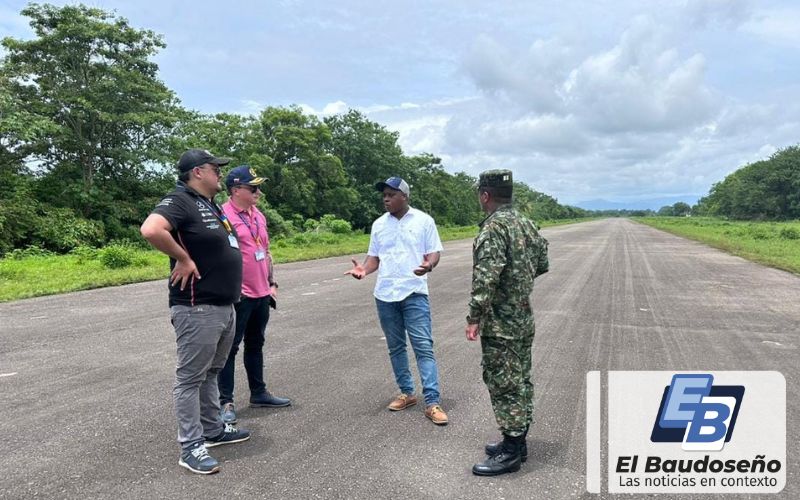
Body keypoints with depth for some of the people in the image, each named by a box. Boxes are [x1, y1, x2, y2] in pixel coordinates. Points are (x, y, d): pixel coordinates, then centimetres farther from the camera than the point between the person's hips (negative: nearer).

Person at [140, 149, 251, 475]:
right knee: (190, 378, 1)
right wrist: (183, 259, -23)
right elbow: (151, 229, -34)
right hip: (198, 310, -10)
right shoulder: (179, 201, -15)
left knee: (210, 373, 20)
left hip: (224, 306, 10)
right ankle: (191, 447, 10)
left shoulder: (210, 204, 15)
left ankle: (213, 430, 34)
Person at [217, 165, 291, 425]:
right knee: (230, 347, 2)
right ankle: (226, 401, 12)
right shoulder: (223, 215, -13)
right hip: (238, 295, -8)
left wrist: (272, 283, 17)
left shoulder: (258, 215, 13)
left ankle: (258, 392, 29)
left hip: (261, 294, 8)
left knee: (255, 345, 17)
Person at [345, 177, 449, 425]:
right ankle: (407, 393, 26)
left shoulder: (424, 220, -1)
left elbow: (434, 252, -2)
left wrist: (428, 265, -25)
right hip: (385, 294, 4)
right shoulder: (379, 224, 10)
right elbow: (374, 256, 12)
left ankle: (432, 402, -3)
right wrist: (364, 269, -10)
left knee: (423, 346, -6)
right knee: (395, 347, 12)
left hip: (414, 293, -4)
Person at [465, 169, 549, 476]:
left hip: (500, 324, -9)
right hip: (524, 320, 9)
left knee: (504, 385, 0)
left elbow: (485, 276, -27)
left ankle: (510, 453, 10)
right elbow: (542, 263, 16)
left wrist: (474, 317, -23)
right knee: (520, 382, 16)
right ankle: (518, 441, 29)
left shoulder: (494, 227, -18)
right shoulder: (525, 224, 9)